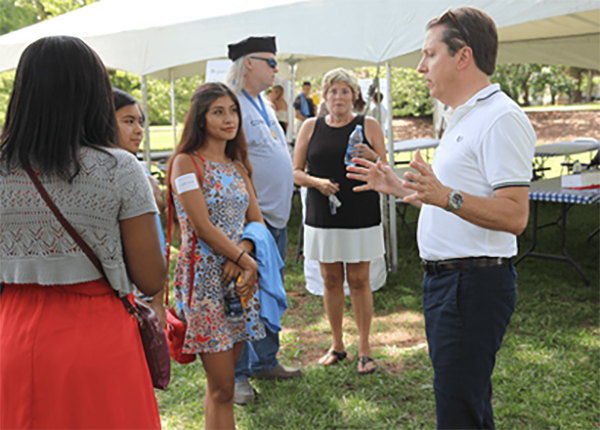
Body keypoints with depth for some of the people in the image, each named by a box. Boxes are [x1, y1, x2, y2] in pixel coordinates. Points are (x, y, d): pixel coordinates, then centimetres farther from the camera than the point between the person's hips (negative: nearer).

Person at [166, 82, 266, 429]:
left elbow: (257, 222, 10)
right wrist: (248, 262, -11)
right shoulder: (186, 163, -6)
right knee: (222, 387, -4)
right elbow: (203, 227, -13)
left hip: (239, 278, 6)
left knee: (223, 381, 10)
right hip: (204, 279, -6)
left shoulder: (238, 166, 15)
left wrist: (241, 256, -9)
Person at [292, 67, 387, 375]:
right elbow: (296, 173, 6)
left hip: (361, 215, -2)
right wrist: (317, 181, -13)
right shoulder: (311, 127, 7)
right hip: (323, 216, 2)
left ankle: (364, 349, 12)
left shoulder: (368, 126, 3)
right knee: (331, 280, 9)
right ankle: (337, 345, 23)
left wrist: (373, 159, -17)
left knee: (359, 281, 1)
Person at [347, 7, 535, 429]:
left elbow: (513, 215, -23)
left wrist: (447, 197, -35)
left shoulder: (502, 118, -15)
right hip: (445, 280, 10)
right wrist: (397, 185, 24)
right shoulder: (464, 118, 19)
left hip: (475, 284, -10)